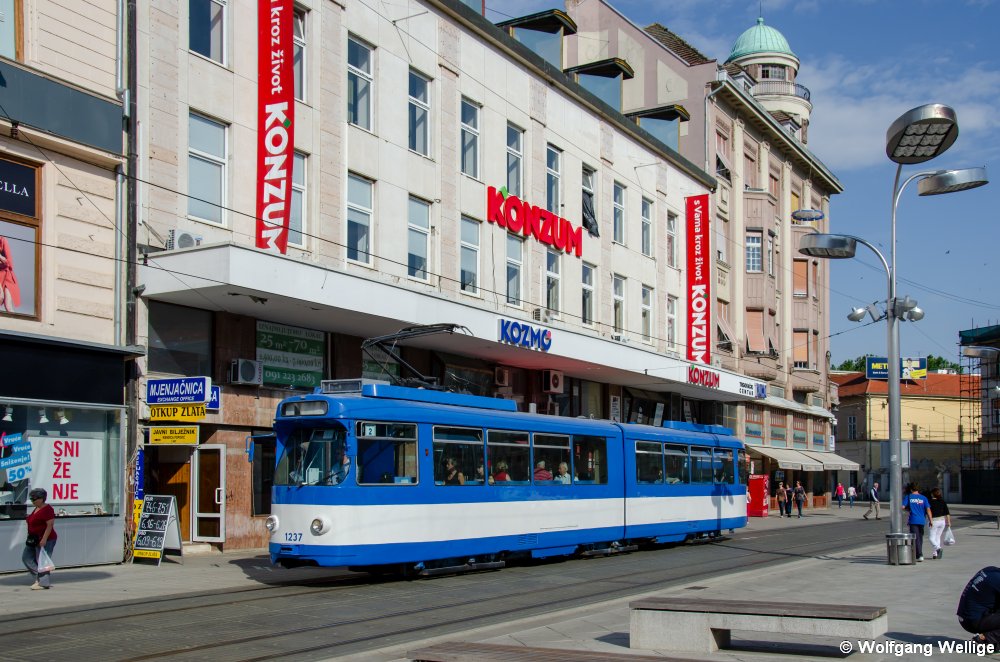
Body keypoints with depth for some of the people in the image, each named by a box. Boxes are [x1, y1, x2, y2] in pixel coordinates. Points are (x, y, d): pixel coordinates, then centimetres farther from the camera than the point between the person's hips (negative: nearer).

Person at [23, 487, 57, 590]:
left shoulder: (47, 509, -16)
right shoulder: (37, 509, 14)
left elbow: (50, 525, -21)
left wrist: (44, 539, -25)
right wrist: (31, 538, 22)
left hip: (45, 540, -11)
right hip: (35, 540, 11)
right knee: (26, 557, 12)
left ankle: (43, 582, 0)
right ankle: (39, 576, 18)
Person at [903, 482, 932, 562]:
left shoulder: (909, 497, -1)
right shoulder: (923, 498, 4)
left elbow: (903, 507, -6)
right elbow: (928, 509, -2)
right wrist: (931, 520, 1)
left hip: (913, 520, -3)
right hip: (922, 520, 3)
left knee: (916, 538, -2)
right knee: (920, 537, 15)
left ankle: (920, 555, -11)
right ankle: (919, 554, 24)